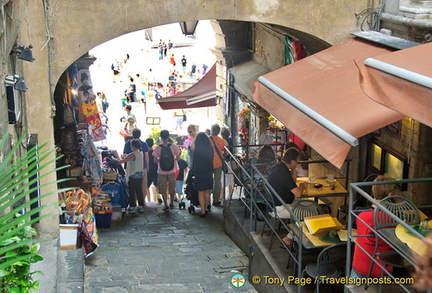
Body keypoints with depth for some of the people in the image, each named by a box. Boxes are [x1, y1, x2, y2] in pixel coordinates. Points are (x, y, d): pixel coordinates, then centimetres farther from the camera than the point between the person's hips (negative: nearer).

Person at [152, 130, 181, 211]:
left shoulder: (158, 148, -10)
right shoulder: (173, 147, -8)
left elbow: (155, 161, -9)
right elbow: (178, 158, -4)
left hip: (161, 172, -1)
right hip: (172, 171, 2)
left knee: (163, 189, 9)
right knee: (172, 188, 18)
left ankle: (166, 206, 6)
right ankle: (172, 203, 29)